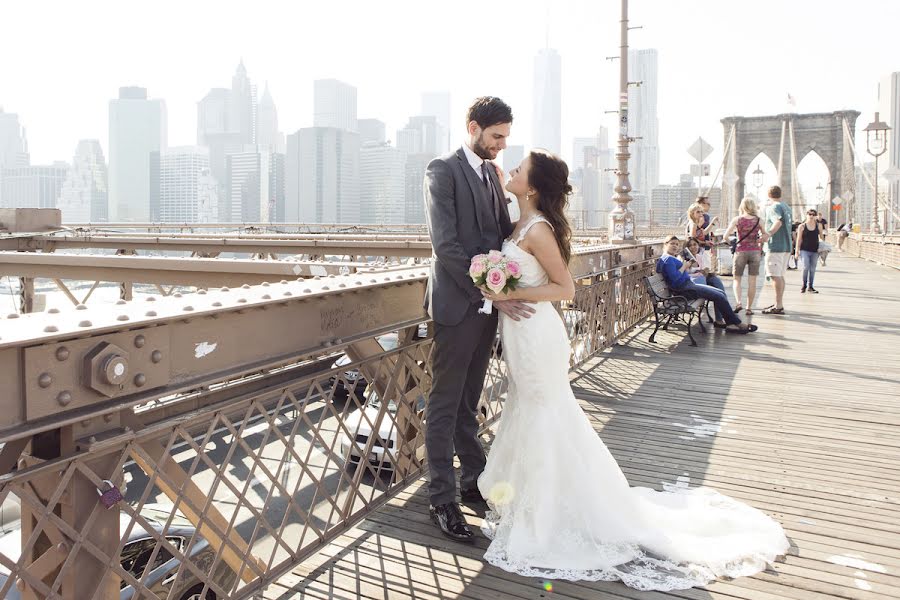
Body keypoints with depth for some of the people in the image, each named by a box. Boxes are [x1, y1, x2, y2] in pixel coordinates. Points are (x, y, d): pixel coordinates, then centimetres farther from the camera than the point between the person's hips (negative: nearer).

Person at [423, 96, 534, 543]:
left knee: (468, 403, 17)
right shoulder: (442, 171, -9)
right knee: (444, 406, 2)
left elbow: (503, 231, 14)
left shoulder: (491, 172, 14)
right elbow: (446, 245, -18)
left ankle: (473, 481, 29)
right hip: (457, 304, -7)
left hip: (487, 304, 7)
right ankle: (442, 499, 10)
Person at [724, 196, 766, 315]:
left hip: (741, 251, -1)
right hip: (755, 252, 1)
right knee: (752, 281, 5)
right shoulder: (758, 220, 0)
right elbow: (765, 237, -2)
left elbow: (726, 236, -10)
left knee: (737, 279, 9)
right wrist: (760, 246, 17)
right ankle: (749, 307, 6)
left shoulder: (737, 219, -4)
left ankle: (738, 302, -12)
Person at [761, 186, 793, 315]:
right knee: (780, 275, 16)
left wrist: (768, 234, -35)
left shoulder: (773, 207, -11)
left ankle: (778, 306, -10)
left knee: (775, 276, -8)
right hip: (786, 246, 9)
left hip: (775, 246, -9)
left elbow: (778, 222, -28)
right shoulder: (787, 207, 16)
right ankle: (779, 304, 22)